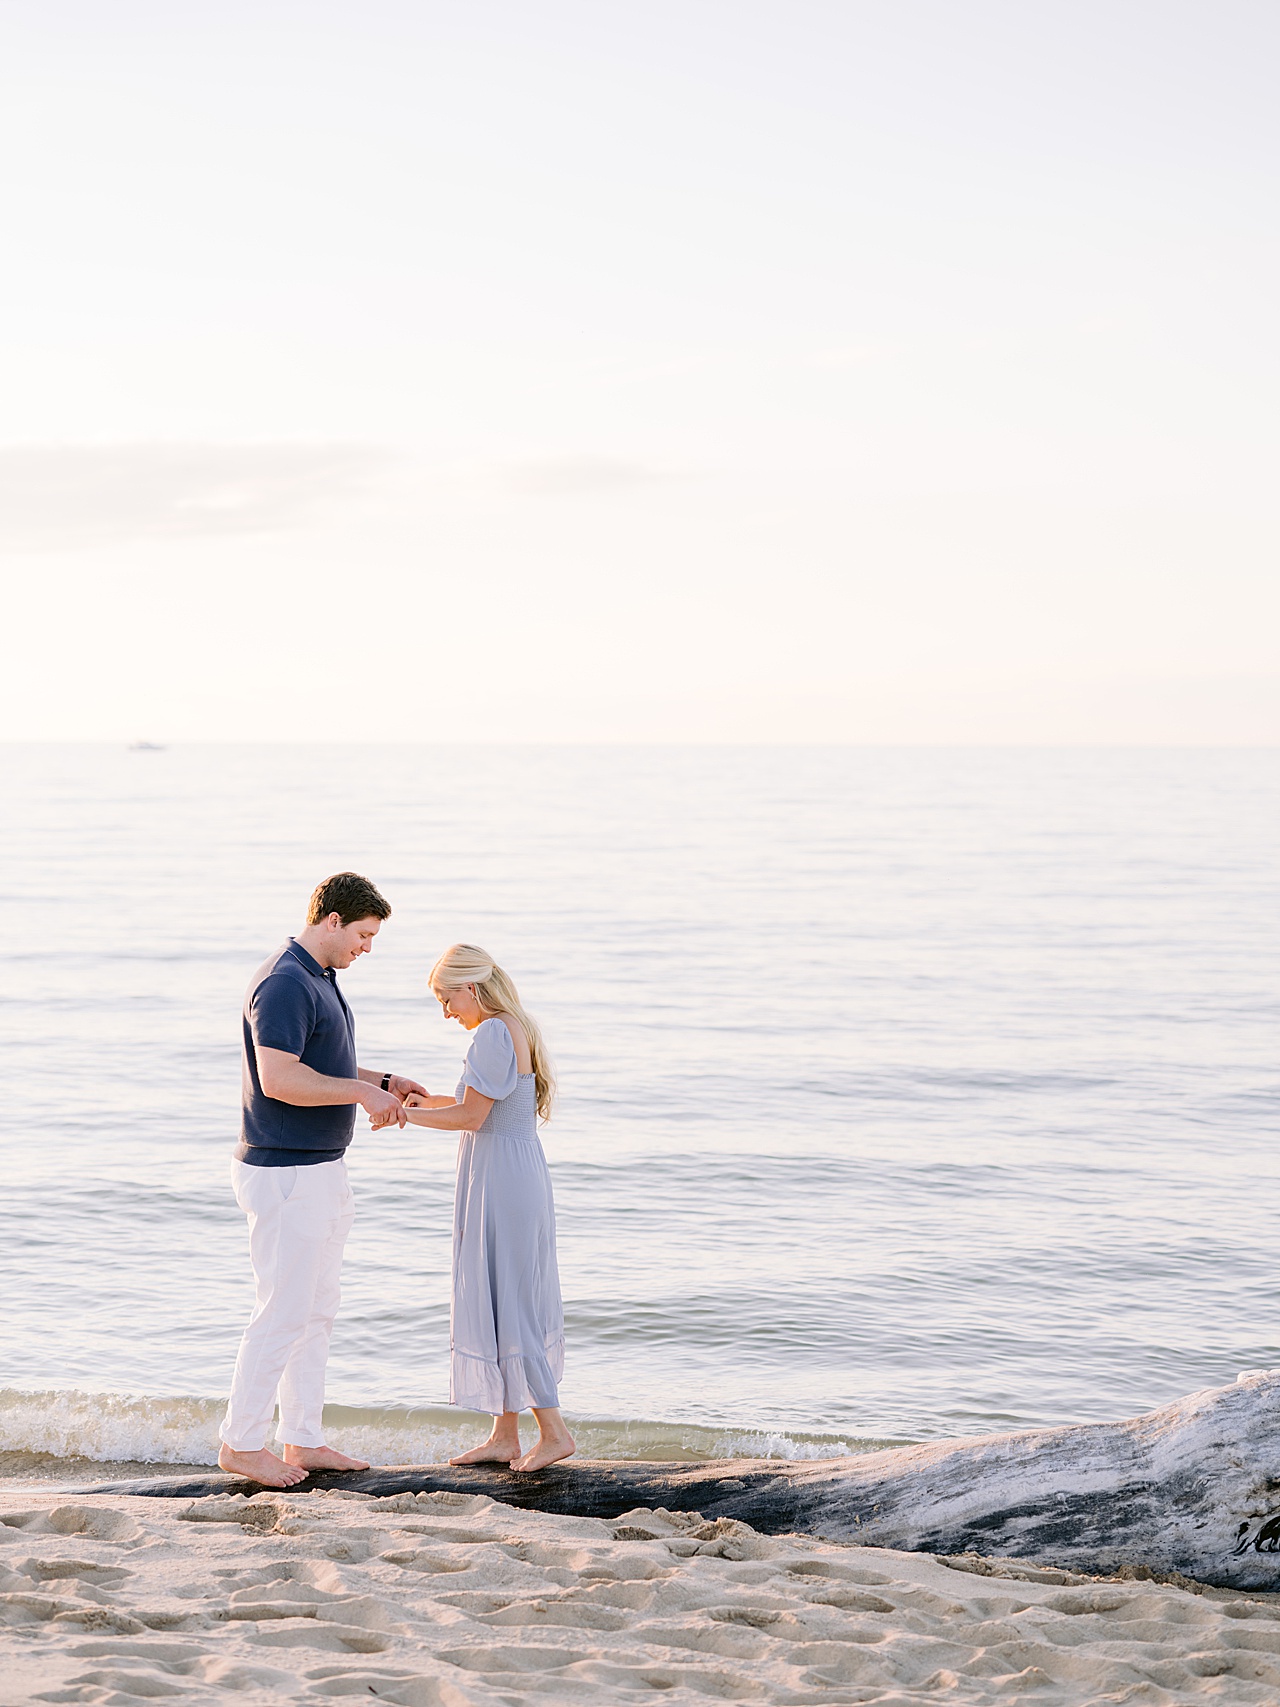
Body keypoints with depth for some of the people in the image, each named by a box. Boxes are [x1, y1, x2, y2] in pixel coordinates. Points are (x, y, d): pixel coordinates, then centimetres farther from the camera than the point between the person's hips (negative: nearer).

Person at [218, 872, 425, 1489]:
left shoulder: (319, 981, 15)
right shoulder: (284, 985, -18)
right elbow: (279, 1078, -27)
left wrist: (384, 1081, 13)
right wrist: (363, 1092, -20)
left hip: (319, 1170, 10)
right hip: (285, 1176, -10)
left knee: (318, 1311, 13)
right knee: (283, 1313, -5)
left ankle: (303, 1439, 20)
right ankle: (241, 1442, 5)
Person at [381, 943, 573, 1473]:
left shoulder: (494, 1033, -17)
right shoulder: (517, 1030, 13)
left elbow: (471, 1116, -19)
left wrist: (406, 1115, -9)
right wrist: (433, 1102, 14)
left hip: (500, 1182, -10)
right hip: (517, 1172, 10)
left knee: (506, 1307, -4)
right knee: (499, 1303, 12)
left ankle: (553, 1429, 0)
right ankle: (504, 1436, 17)